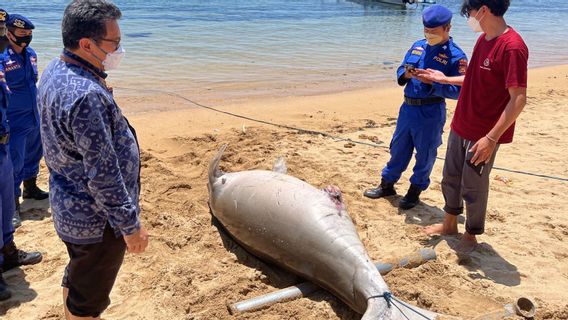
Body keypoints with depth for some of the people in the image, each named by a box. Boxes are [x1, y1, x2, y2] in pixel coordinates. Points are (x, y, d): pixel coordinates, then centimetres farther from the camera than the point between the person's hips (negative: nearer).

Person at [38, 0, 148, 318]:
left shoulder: (55, 70, 0)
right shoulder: (86, 95, -32)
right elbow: (103, 173, -28)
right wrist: (130, 224, -19)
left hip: (71, 208, 10)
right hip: (97, 220, -9)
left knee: (76, 279, 28)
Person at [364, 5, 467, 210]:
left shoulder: (456, 56, -11)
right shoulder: (418, 46, 8)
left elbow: (458, 91, -16)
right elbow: (401, 70, 14)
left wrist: (432, 81, -27)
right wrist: (405, 74, -10)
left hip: (431, 114, -6)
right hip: (407, 108, 6)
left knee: (425, 154, 8)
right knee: (398, 148, 17)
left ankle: (415, 191, 24)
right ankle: (387, 184, 32)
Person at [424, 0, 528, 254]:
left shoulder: (512, 47, -21)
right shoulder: (483, 39, 6)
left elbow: (518, 99, -23)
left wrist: (491, 138, -25)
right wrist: (444, 79, 22)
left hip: (484, 135, -8)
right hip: (460, 127, 8)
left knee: (473, 188, 6)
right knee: (450, 178, 18)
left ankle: (471, 235, 27)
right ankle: (449, 224, 37)